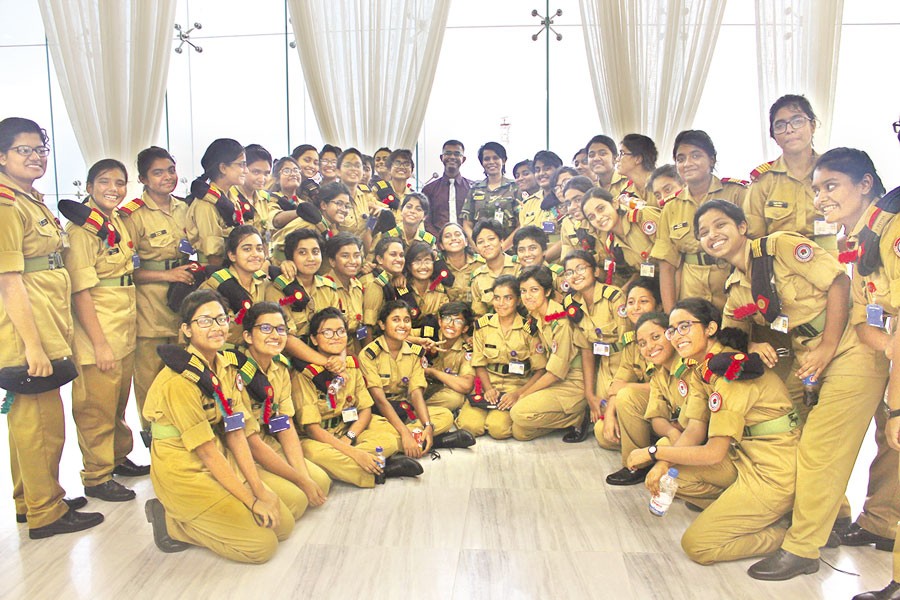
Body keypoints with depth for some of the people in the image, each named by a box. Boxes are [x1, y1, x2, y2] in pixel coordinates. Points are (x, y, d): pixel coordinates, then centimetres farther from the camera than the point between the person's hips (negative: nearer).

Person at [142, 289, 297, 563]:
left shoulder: (226, 369, 3)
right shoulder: (180, 380, -22)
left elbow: (236, 435, -2)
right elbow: (207, 452, -21)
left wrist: (260, 488, -12)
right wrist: (252, 501, -18)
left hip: (224, 466, 8)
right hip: (185, 474, -8)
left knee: (284, 523, 4)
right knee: (262, 544, -12)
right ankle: (171, 523, 2)